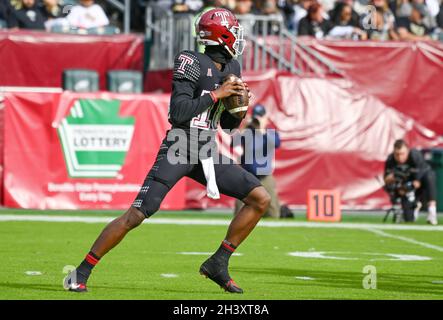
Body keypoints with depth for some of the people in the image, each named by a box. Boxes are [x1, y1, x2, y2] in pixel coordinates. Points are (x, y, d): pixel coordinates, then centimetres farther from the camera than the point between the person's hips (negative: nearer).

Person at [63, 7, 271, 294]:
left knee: (261, 199, -2)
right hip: (178, 149, -7)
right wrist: (216, 94, -18)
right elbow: (179, 112, -21)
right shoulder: (192, 63, -12)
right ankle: (81, 272, -4)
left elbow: (229, 124, 18)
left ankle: (218, 264, 4)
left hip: (207, 153, 7)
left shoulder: (232, 68, 11)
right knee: (136, 216, -13)